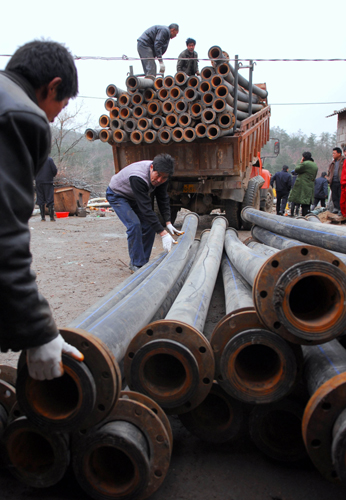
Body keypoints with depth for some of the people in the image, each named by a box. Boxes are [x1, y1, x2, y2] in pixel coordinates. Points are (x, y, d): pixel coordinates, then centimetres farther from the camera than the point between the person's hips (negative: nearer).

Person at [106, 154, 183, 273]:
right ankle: (136, 264, -13)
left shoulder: (161, 174, -19)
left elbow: (163, 199, -7)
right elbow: (146, 209, -42)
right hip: (117, 195, -7)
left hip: (134, 197, 7)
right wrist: (163, 233, -44)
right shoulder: (138, 177, -42)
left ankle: (143, 262, 8)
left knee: (150, 225, -3)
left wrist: (168, 223, -17)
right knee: (134, 224, -24)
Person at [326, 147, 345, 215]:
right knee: (334, 197, 7)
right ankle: (336, 208, 14)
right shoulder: (333, 163, 20)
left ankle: (341, 210, -2)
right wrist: (328, 179, 12)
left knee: (341, 197, -5)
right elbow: (329, 172, 27)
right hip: (333, 182, 6)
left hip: (340, 182, -6)